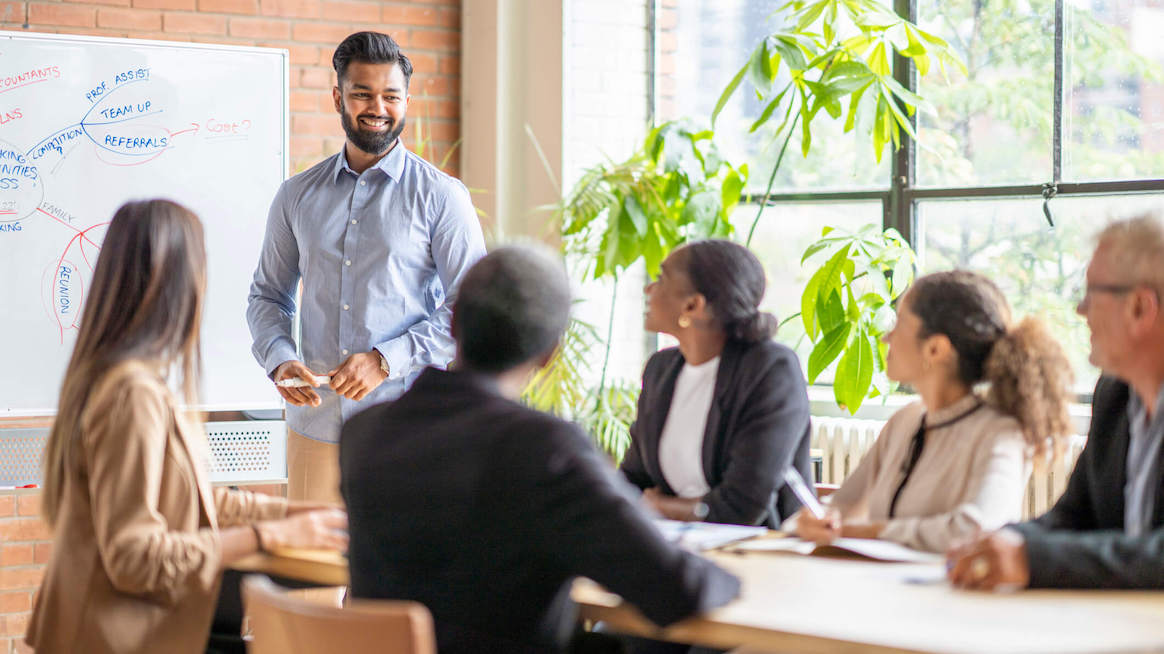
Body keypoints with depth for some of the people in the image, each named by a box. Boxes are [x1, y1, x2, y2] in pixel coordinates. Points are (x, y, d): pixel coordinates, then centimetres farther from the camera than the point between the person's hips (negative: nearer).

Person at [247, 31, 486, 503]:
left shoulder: (441, 197, 0)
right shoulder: (297, 196, 12)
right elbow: (268, 295, 19)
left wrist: (387, 359, -14)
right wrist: (279, 359, -2)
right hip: (315, 424, 3)